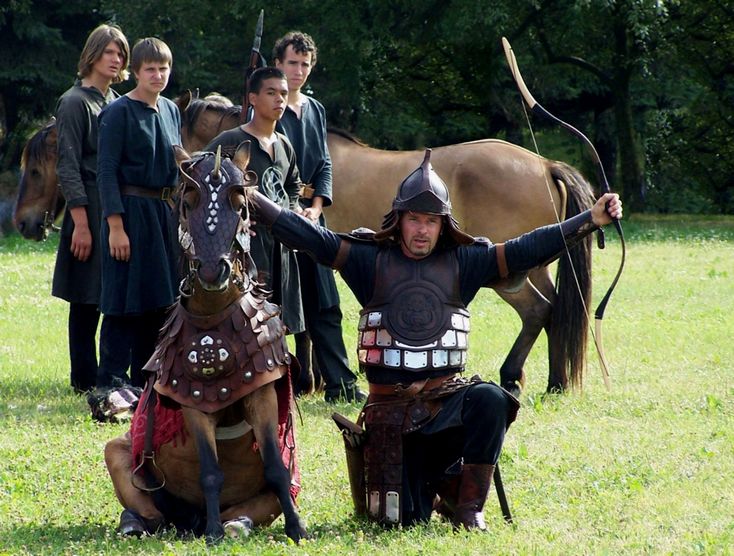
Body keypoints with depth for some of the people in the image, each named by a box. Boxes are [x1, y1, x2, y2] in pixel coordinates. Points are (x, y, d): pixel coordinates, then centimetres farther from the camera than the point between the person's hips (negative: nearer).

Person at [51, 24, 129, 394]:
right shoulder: (75, 103, -7)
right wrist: (81, 223, -17)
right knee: (86, 300, -1)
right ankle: (85, 380, 6)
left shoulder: (117, 103, 14)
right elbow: (68, 168, -11)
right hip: (91, 212, -7)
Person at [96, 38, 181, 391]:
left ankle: (144, 384, 18)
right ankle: (111, 383, -5)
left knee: (158, 302, 10)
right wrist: (115, 226, -18)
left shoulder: (170, 111, 13)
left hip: (166, 215, 7)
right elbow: (107, 171, -13)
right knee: (126, 301, -8)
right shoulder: (119, 112, -9)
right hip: (131, 213, -7)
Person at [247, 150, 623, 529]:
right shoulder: (372, 259, 2)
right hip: (390, 406, -1)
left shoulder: (463, 261, 5)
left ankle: (468, 508, -15)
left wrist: (591, 220, -11)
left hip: (447, 396, 1)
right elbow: (309, 238, -4)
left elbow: (526, 250, -2)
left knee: (490, 400, -34)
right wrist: (252, 202, -14)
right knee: (399, 519, -9)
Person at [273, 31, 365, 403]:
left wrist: (316, 208, -2)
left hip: (310, 215, 6)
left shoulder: (316, 111, 15)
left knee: (324, 306, 2)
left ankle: (339, 385, 1)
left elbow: (324, 164, 13)